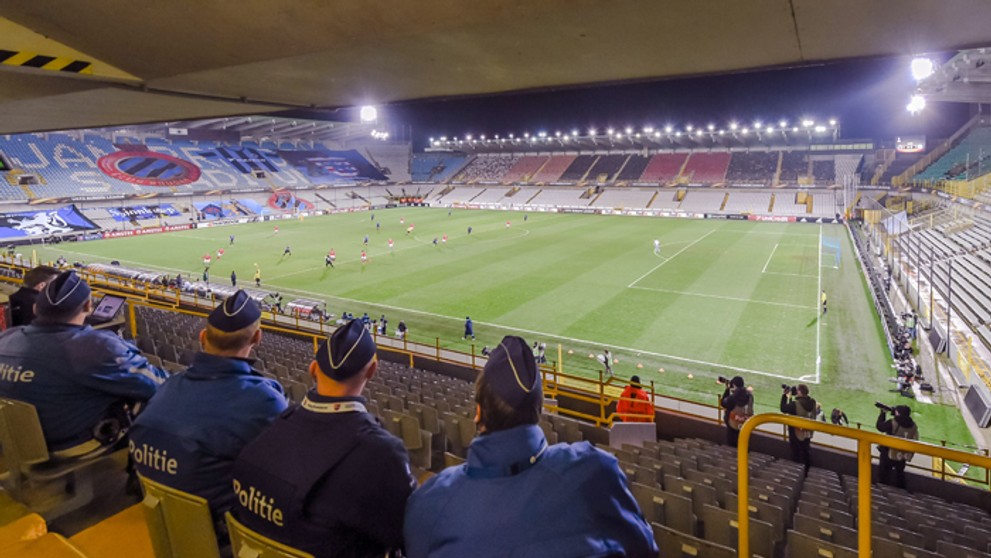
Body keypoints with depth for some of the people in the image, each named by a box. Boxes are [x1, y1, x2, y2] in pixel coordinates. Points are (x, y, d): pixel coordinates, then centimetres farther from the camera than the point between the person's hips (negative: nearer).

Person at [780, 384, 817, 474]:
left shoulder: (795, 404, -27)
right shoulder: (812, 402, -5)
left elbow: (784, 409, -16)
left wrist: (784, 395, -12)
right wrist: (791, 397, -1)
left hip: (796, 435, -7)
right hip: (808, 433, 7)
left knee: (797, 456, 7)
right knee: (807, 453, 20)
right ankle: (807, 472, 32)